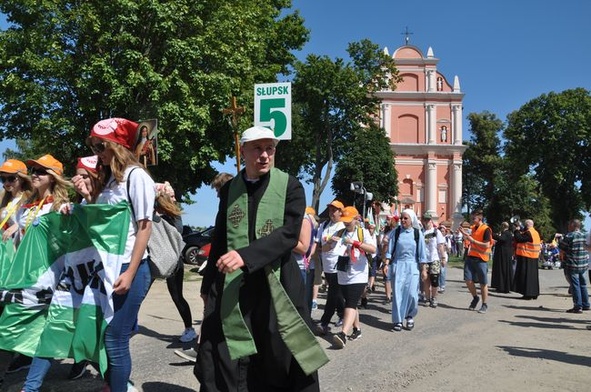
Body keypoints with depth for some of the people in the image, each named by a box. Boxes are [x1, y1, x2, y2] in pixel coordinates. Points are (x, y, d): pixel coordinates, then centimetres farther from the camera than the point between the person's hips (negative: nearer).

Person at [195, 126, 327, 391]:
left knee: (283, 364, 6)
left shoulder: (290, 186, -3)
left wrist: (245, 256, -26)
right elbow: (219, 240, 14)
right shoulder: (229, 189, 8)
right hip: (232, 286, 3)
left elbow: (289, 234, -15)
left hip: (277, 285, -3)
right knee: (220, 367, 7)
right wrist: (208, 284, 16)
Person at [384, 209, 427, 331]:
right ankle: (398, 320, 7)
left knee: (412, 293, -5)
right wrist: (386, 264, -5)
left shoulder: (417, 233, 1)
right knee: (397, 293, -3)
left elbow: (421, 252, 4)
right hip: (398, 266, 0)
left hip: (412, 267, 0)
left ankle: (410, 316, 20)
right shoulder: (395, 232, 1)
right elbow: (390, 250, 3)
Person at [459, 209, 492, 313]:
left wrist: (473, 240, -21)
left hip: (481, 259, -6)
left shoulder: (486, 229, -12)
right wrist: (464, 234, 8)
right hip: (470, 257, 6)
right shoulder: (472, 228, 11)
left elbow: (486, 245, -19)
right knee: (468, 280, 1)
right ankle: (475, 298, 25)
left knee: (483, 283, 3)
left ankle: (485, 305, 15)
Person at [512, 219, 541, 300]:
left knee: (526, 275, -5)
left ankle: (528, 294, -4)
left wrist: (516, 231, -8)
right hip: (534, 257, 9)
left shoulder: (528, 233, -17)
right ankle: (534, 293, 18)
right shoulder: (535, 233, 14)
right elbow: (523, 236, 17)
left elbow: (519, 239, -20)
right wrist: (519, 230, 12)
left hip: (526, 257, -9)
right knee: (533, 275, 13)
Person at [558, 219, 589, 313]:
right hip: (584, 264, 7)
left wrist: (562, 257, 9)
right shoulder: (584, 236, 6)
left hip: (572, 265, -7)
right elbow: (587, 248, 13)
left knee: (575, 285, -2)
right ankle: (586, 305, 23)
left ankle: (578, 307, -2)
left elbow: (562, 251, -11)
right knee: (583, 284, 16)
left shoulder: (569, 236, -14)